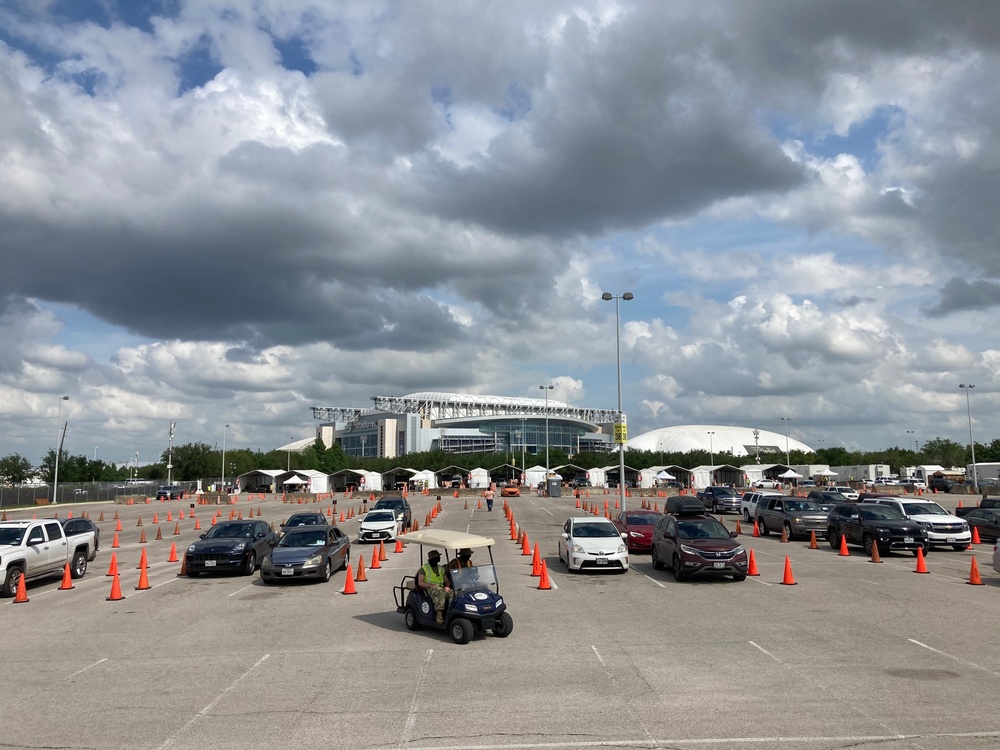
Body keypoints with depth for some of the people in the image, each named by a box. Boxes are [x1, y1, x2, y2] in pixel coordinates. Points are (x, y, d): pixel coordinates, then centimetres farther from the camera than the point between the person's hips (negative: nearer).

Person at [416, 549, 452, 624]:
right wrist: (431, 585, -17)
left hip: (441, 588, 5)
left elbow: (447, 581, 22)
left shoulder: (441, 568, 20)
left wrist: (447, 586, -2)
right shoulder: (424, 568, 6)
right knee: (440, 592, -40)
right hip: (429, 589, -4)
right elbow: (420, 582, -1)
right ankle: (439, 614, -43)